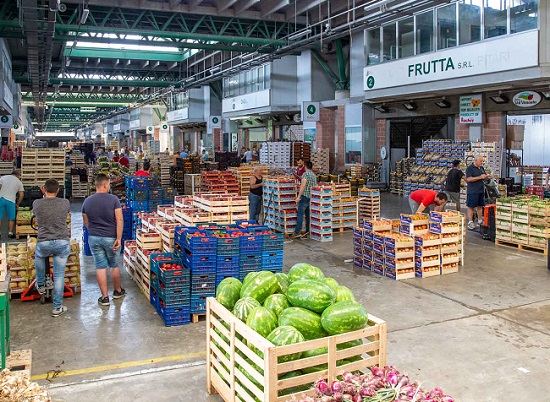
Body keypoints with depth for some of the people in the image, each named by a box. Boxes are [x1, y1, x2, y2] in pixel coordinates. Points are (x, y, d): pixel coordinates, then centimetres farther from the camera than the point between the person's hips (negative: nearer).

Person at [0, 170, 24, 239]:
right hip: (10, 201, -1)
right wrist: (17, 204, 20)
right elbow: (21, 195, 8)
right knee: (12, 218, 11)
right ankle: (10, 233, 12)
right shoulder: (19, 182, 11)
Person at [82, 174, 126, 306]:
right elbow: (119, 220, -17)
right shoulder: (113, 199, -11)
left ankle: (104, 297, 8)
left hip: (94, 238, 2)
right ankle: (117, 291, 32)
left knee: (100, 266, 6)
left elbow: (86, 223, 9)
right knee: (114, 265, 16)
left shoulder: (87, 201, 0)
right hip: (111, 237, -2)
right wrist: (119, 238, -16)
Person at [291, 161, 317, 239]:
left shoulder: (305, 174, -8)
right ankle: (308, 231, 11)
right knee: (308, 214, 10)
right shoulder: (314, 175, 16)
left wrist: (298, 196, -19)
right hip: (311, 197, 8)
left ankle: (297, 232, -16)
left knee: (300, 214, -10)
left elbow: (303, 185, -17)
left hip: (305, 196, -8)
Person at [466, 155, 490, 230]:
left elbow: (484, 177, 26)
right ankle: (470, 222, 0)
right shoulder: (470, 168, -10)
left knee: (480, 206, 12)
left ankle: (480, 221, 21)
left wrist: (487, 177, 2)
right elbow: (469, 179, -20)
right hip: (472, 191, -7)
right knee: (471, 207, -3)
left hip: (481, 190, 7)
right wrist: (480, 177, -21)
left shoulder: (481, 168, 14)